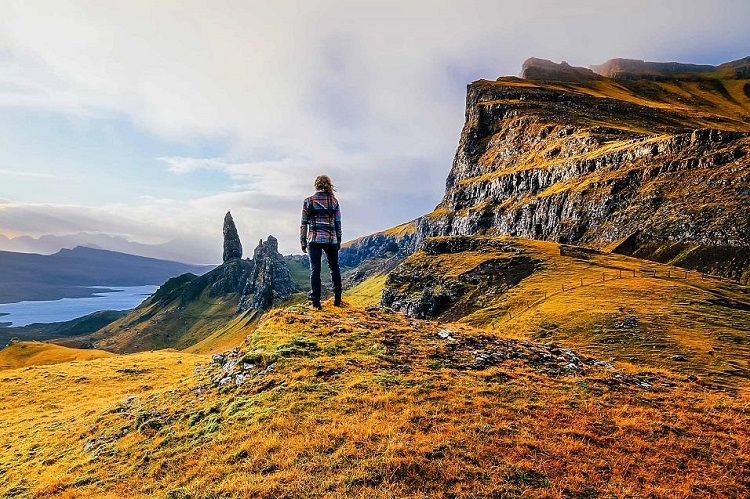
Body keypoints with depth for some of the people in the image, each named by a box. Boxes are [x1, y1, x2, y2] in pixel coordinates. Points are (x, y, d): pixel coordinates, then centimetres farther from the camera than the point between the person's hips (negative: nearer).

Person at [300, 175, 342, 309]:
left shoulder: (308, 201, 1)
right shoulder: (334, 201, 3)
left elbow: (304, 224, 0)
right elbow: (338, 223, 4)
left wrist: (303, 242, 6)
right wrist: (338, 241, 12)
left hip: (314, 239, -1)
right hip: (331, 239, 1)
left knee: (315, 269, 4)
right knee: (335, 268, 15)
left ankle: (315, 301, 0)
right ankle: (337, 299, 17)